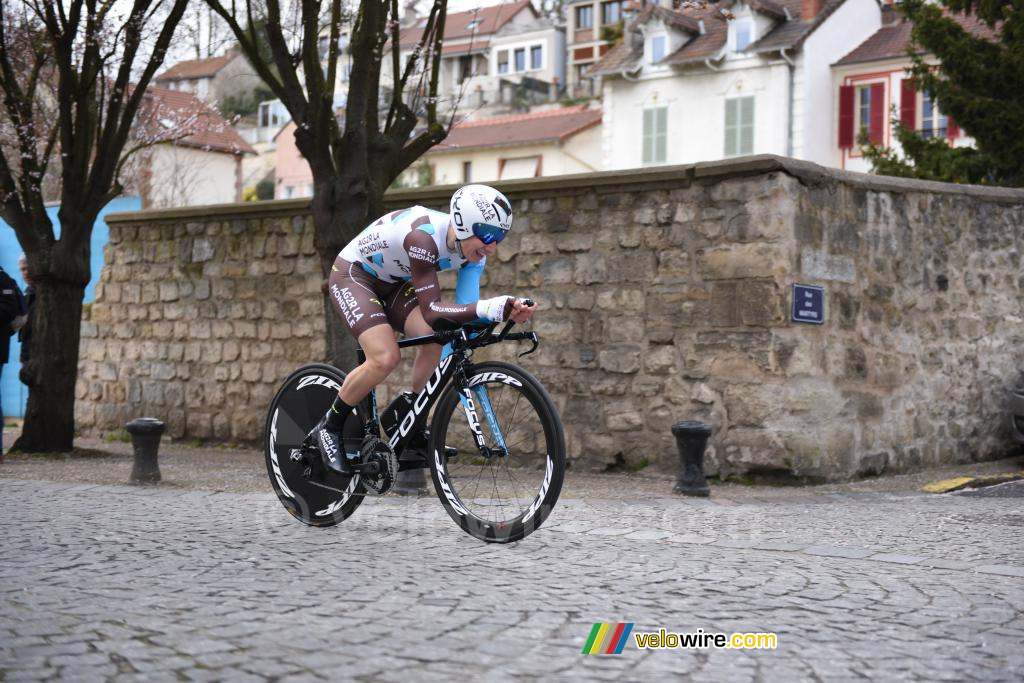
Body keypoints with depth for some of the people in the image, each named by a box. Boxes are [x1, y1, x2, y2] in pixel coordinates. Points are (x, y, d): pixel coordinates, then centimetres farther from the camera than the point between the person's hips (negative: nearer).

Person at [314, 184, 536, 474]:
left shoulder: (473, 248, -15)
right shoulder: (424, 236, -38)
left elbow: (467, 307, -19)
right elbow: (431, 311, -40)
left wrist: (506, 311, -39)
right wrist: (487, 308, -54)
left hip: (392, 283, 7)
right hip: (353, 275, -7)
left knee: (435, 338, -18)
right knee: (385, 358, -25)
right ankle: (329, 428, -3)